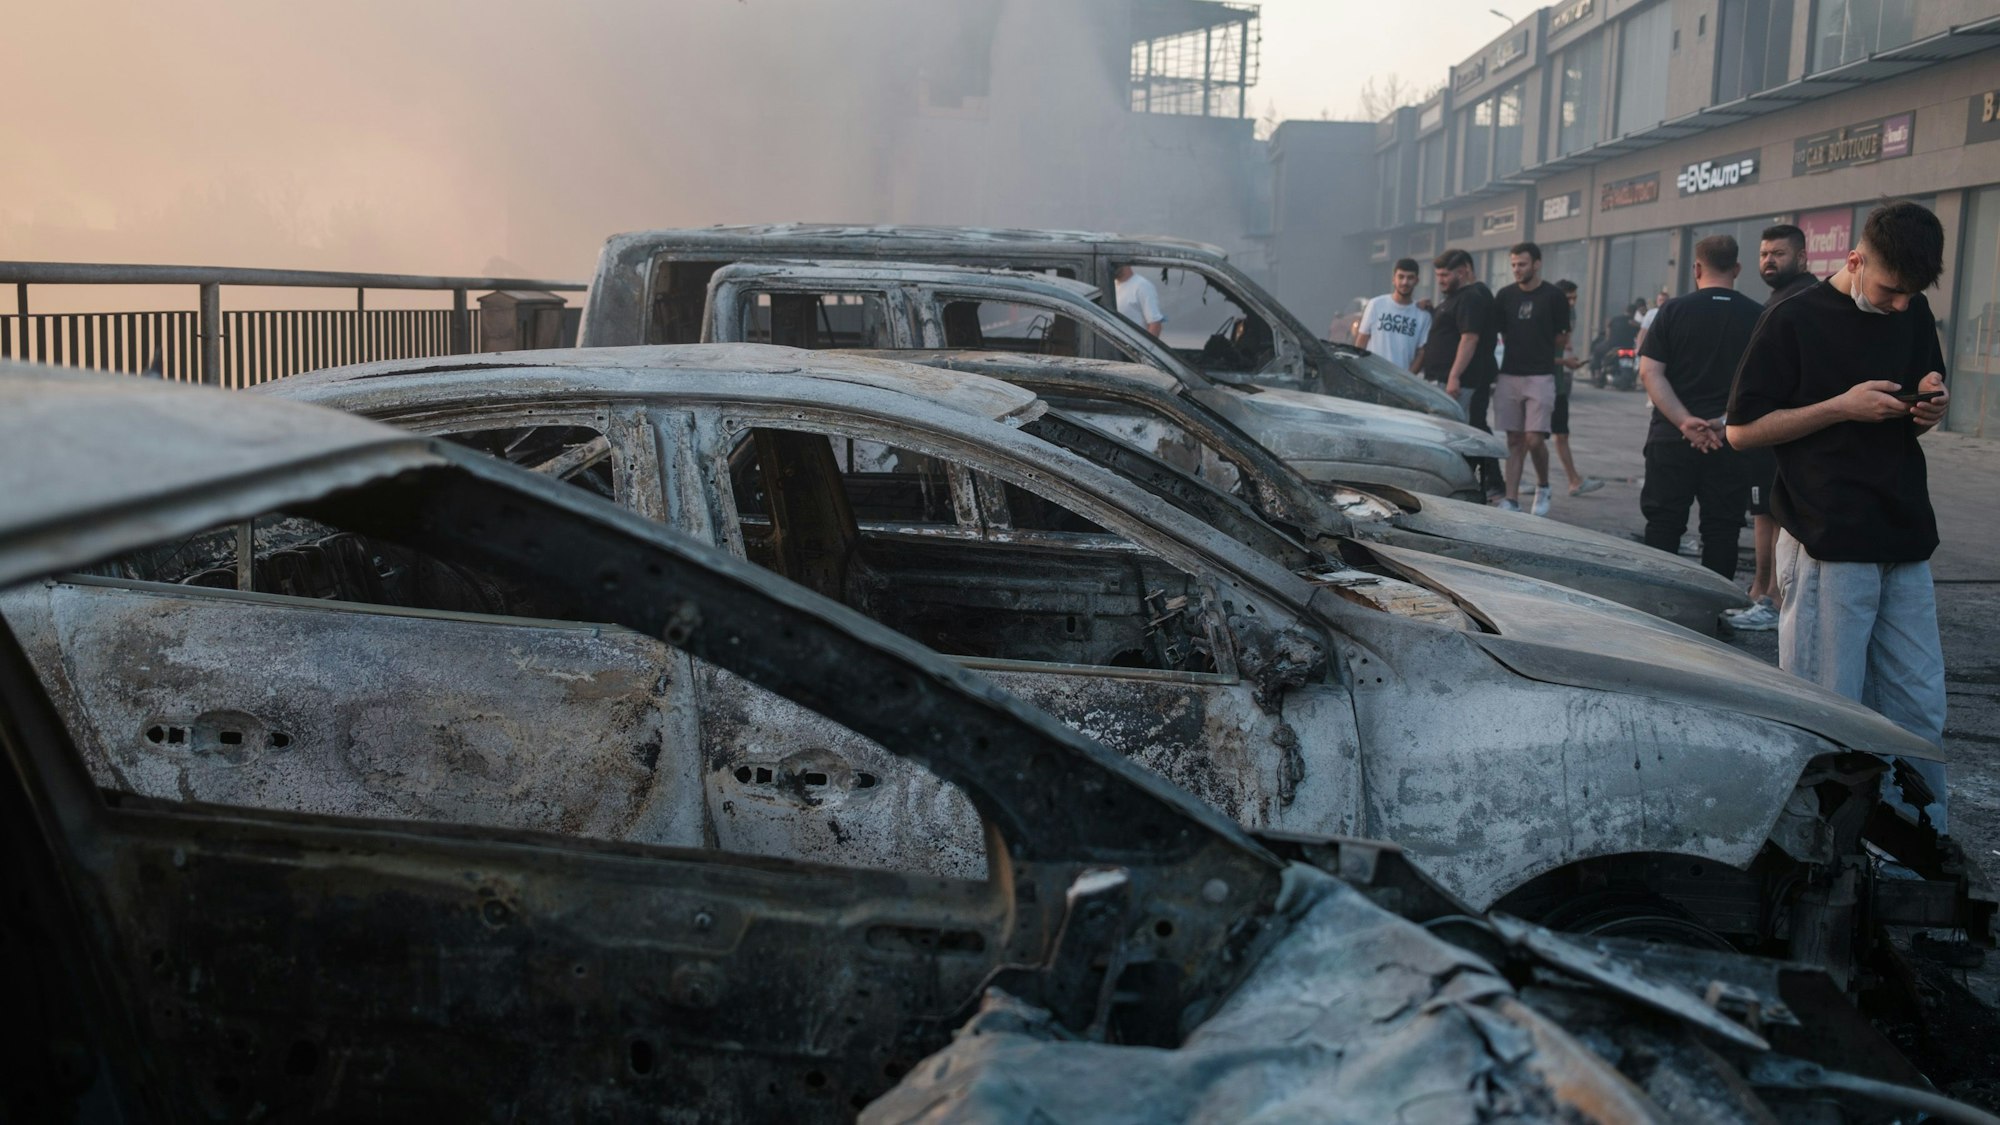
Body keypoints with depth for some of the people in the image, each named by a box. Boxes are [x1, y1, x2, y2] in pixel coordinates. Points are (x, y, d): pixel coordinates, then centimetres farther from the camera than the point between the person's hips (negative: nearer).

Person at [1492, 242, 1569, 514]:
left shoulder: (1554, 297, -1)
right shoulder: (1505, 296, 8)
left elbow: (1562, 340, 5)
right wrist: (1522, 347, 5)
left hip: (1540, 377, -3)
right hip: (1508, 376, 3)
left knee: (1534, 439, -9)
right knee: (1514, 440, 3)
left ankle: (1543, 487, 17)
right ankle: (1512, 499, 4)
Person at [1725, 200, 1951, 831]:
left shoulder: (1914, 315, 11)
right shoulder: (1795, 319, -6)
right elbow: (1742, 429, -7)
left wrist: (1930, 408, -1)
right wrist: (1842, 406, -16)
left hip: (1906, 542, 6)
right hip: (1827, 544, -6)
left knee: (1920, 709, 9)